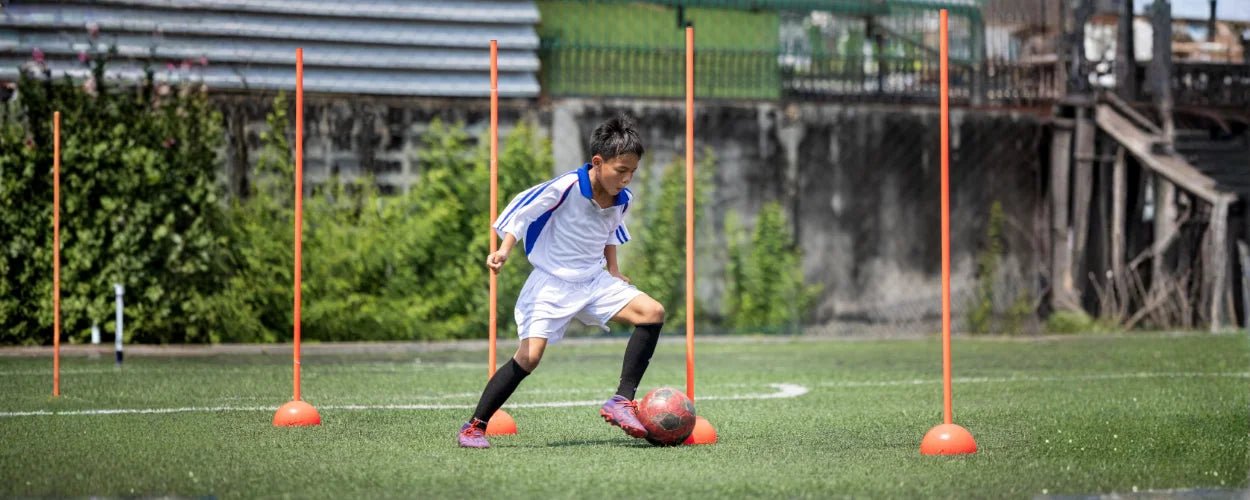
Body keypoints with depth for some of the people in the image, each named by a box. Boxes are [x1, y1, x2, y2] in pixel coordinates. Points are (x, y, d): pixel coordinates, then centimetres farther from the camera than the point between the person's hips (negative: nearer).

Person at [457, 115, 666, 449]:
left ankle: (622, 402, -11)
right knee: (529, 356, -19)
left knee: (652, 312, -13)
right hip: (552, 283, -6)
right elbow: (520, 212, -13)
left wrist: (612, 269, 18)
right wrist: (504, 251, -23)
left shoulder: (623, 199, 1)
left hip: (594, 281, 6)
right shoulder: (566, 187, -19)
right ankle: (474, 426, -4)